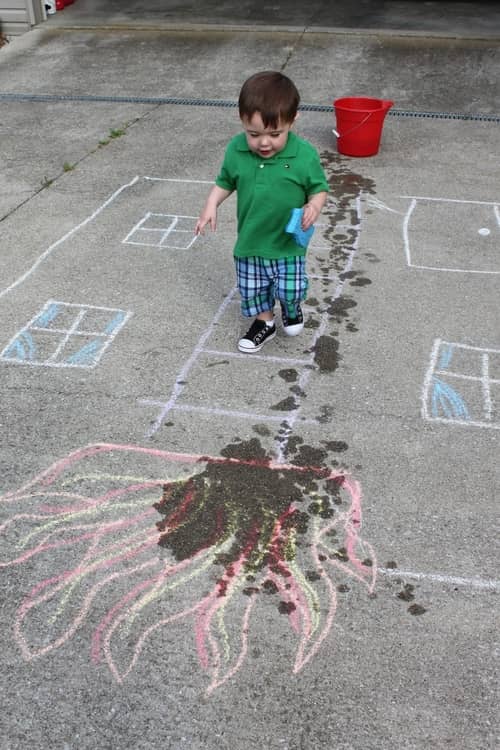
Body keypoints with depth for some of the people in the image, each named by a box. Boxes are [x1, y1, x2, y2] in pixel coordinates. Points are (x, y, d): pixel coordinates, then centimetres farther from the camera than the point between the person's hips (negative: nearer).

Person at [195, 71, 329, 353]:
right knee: (252, 290, 16)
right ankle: (264, 323, 44)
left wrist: (315, 206, -26)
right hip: (250, 241, 3)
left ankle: (292, 307, 42)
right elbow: (225, 182, 7)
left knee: (290, 290, 6)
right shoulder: (236, 150, -11)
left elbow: (319, 188, -7)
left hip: (288, 243, -3)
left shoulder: (304, 155, -19)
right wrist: (212, 205, -6)